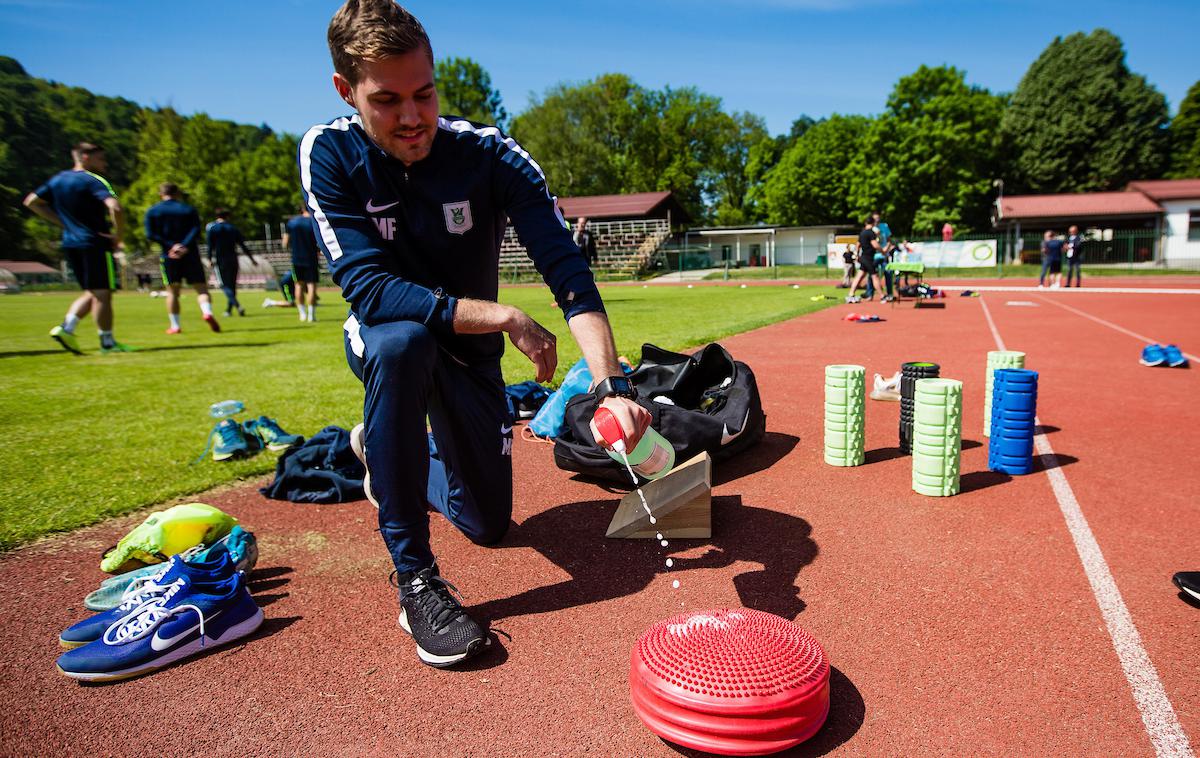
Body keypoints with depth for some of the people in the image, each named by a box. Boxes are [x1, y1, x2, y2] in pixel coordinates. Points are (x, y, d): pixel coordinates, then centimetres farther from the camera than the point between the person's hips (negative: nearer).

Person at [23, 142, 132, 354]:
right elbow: (115, 208, -26)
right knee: (102, 293, -2)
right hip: (96, 243, -8)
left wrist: (64, 223, 16)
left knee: (92, 293, 17)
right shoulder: (93, 181, -10)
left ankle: (66, 327, 2)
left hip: (70, 243, 8)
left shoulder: (57, 179, 14)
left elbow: (31, 202, 21)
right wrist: (119, 237, -14)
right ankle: (107, 342, 2)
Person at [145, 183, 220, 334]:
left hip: (168, 256, 1)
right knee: (201, 287, 0)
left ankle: (175, 326, 9)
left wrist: (171, 245, -9)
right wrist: (184, 246, -17)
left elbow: (150, 235, -4)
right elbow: (196, 230, -9)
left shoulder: (152, 211, 8)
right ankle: (207, 312, -27)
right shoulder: (189, 209, 7)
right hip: (190, 254, -1)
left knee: (172, 292, 8)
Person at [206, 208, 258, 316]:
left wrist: (210, 259, -1)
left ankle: (237, 306, -27)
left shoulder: (212, 228, 1)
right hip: (233, 260, 3)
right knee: (232, 285, 10)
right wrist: (252, 259, 12)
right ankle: (229, 309, 14)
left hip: (220, 260, -3)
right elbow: (243, 245, 7)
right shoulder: (233, 228, 9)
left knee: (225, 285, -6)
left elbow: (210, 246, -5)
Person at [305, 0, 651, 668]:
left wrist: (613, 384, -43)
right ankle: (414, 576, -26)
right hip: (381, 343, -2)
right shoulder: (330, 154, -20)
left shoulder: (490, 154, -19)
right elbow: (367, 287, -29)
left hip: (470, 355, 2)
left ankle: (387, 450, 37)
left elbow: (568, 272, -29)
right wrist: (506, 319, -35)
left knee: (491, 523, 6)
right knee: (402, 339, -40)